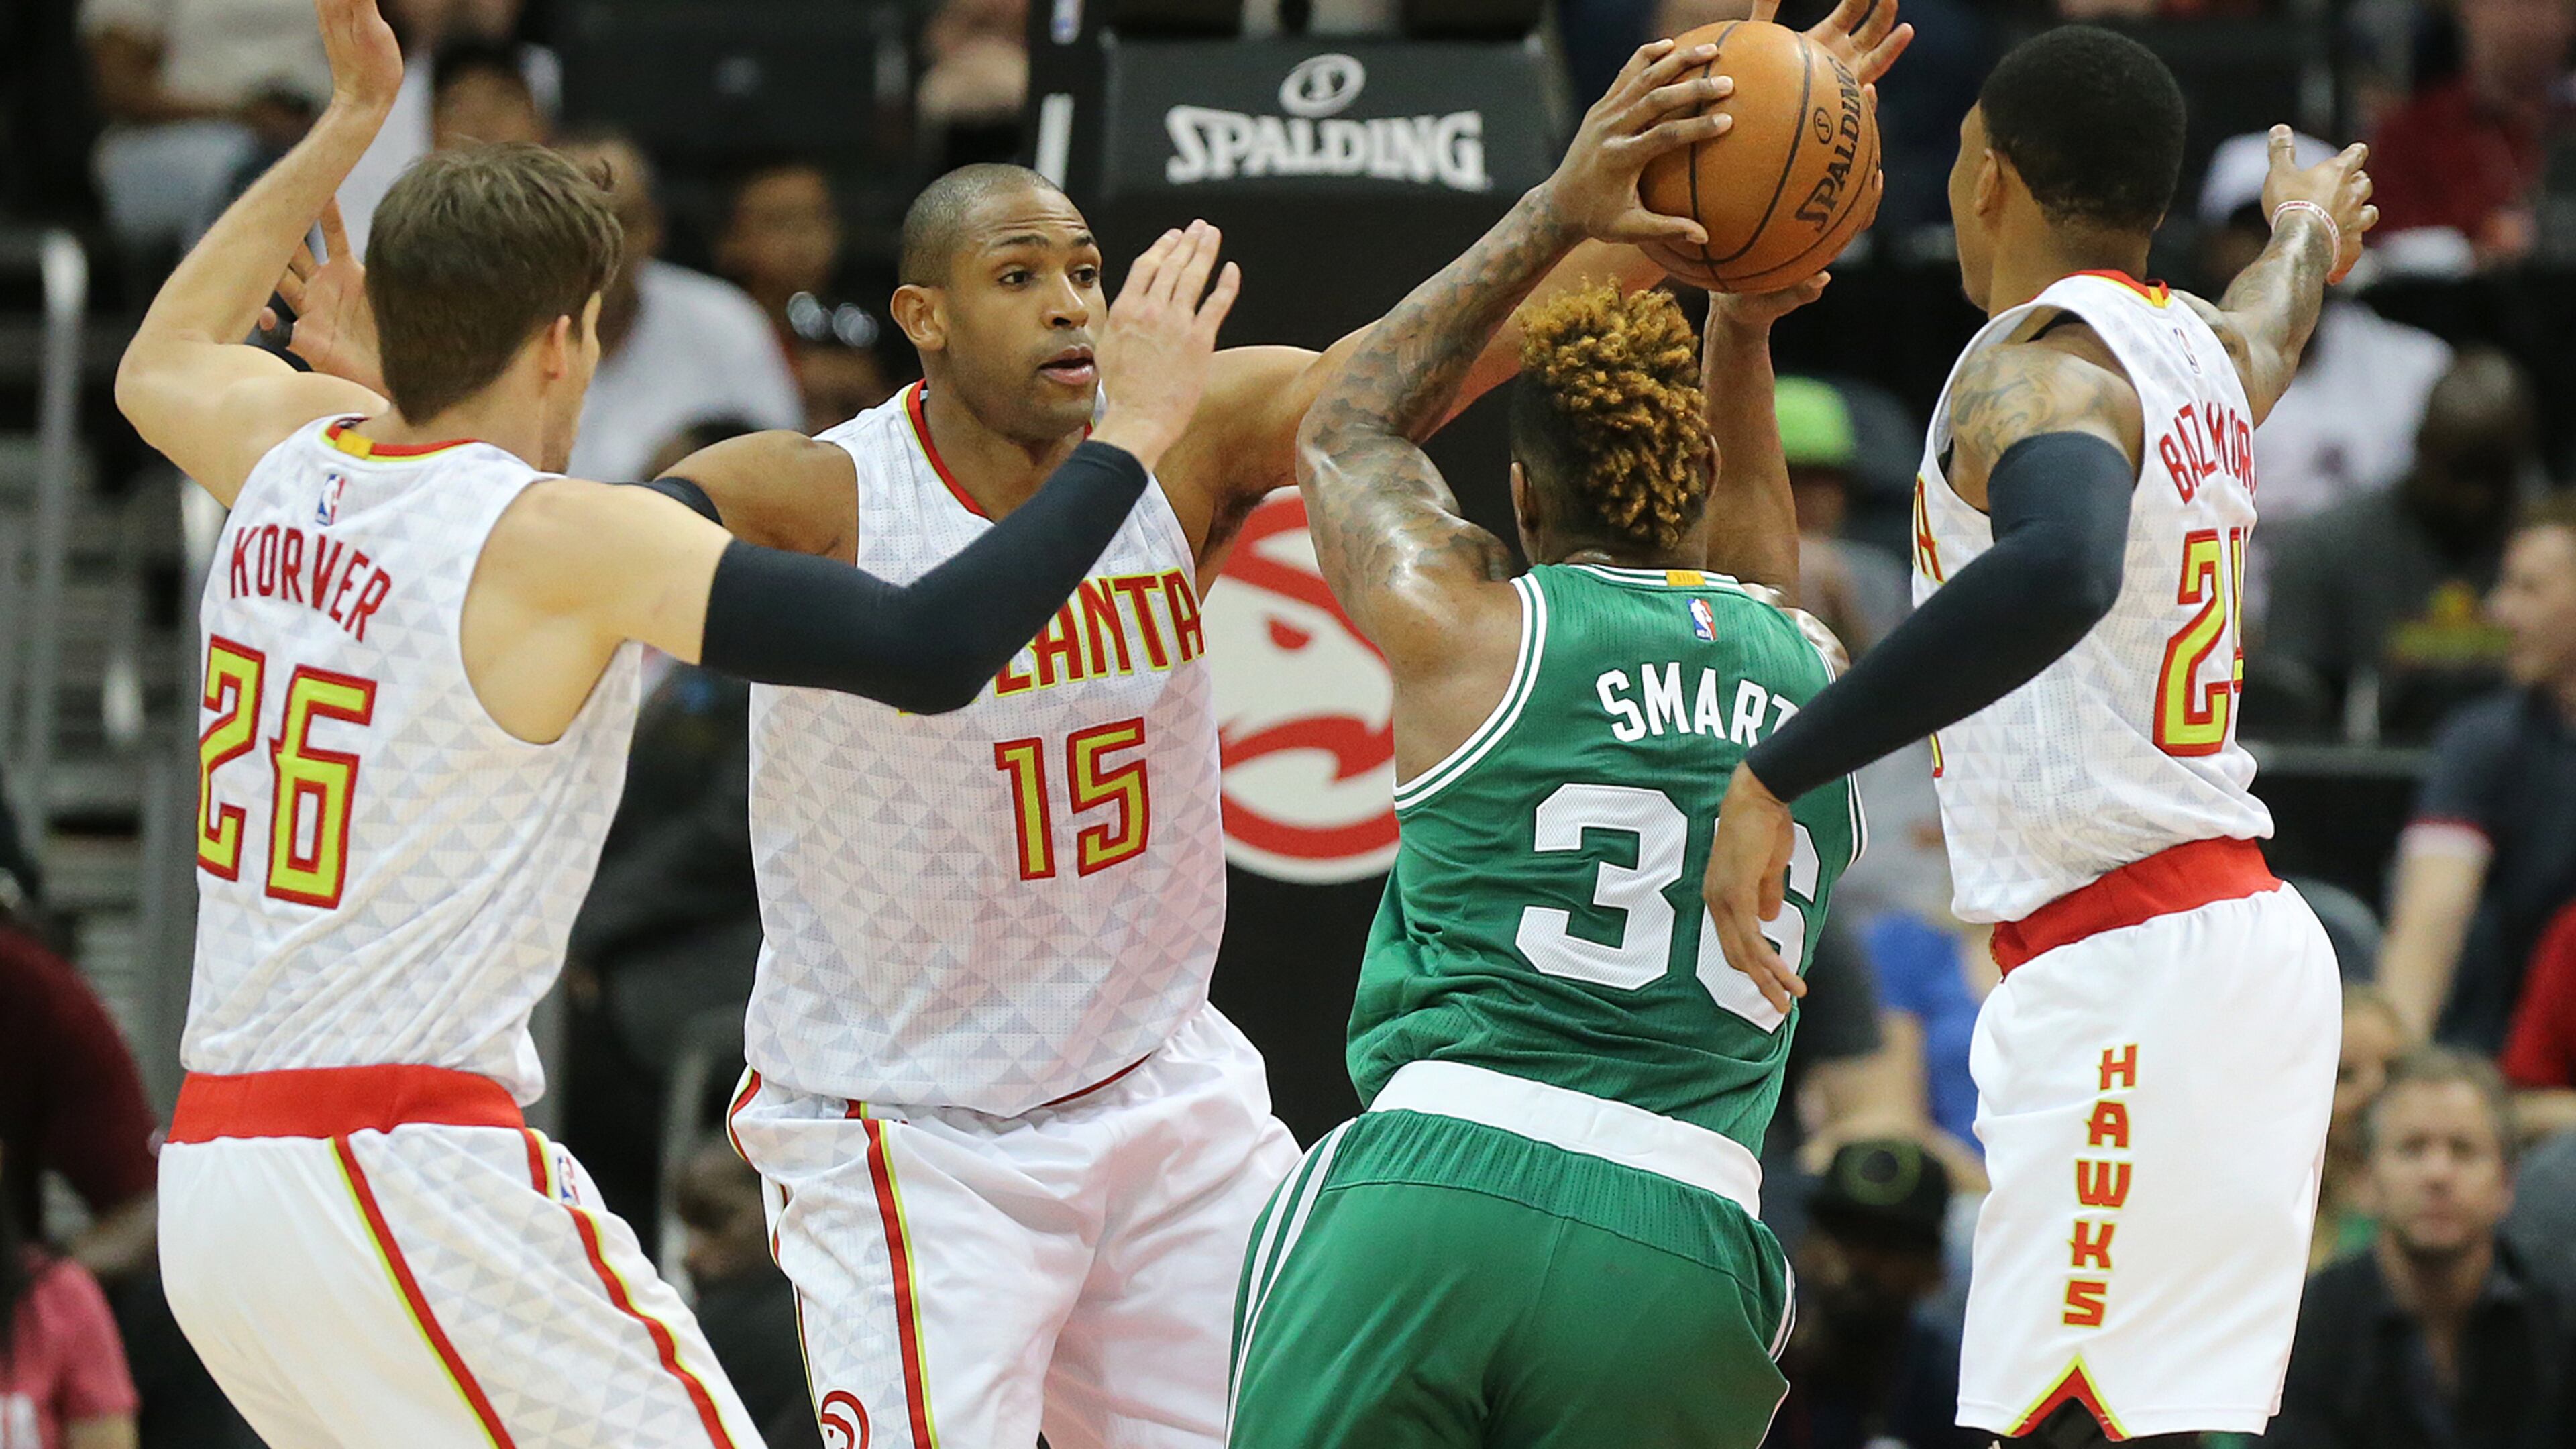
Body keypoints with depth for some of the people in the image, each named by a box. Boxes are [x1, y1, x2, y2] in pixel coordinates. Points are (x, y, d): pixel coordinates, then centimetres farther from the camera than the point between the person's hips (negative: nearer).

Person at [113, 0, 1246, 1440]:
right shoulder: (557, 538, -12)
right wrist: (1130, 437, -9)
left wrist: (343, 130, 39)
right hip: (409, 1176, -8)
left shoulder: (286, 456, 9)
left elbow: (157, 364, 36)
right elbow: (930, 653, -19)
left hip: (209, 1168, 8)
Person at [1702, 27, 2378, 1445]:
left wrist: (1776, 777, -35)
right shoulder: (2200, 348, 14)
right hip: (2233, 927, 9)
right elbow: (2269, 330, 41)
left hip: (2121, 975, -9)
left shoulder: (2043, 365, -13)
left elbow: (2060, 571, -36)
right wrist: (2303, 231, 66)